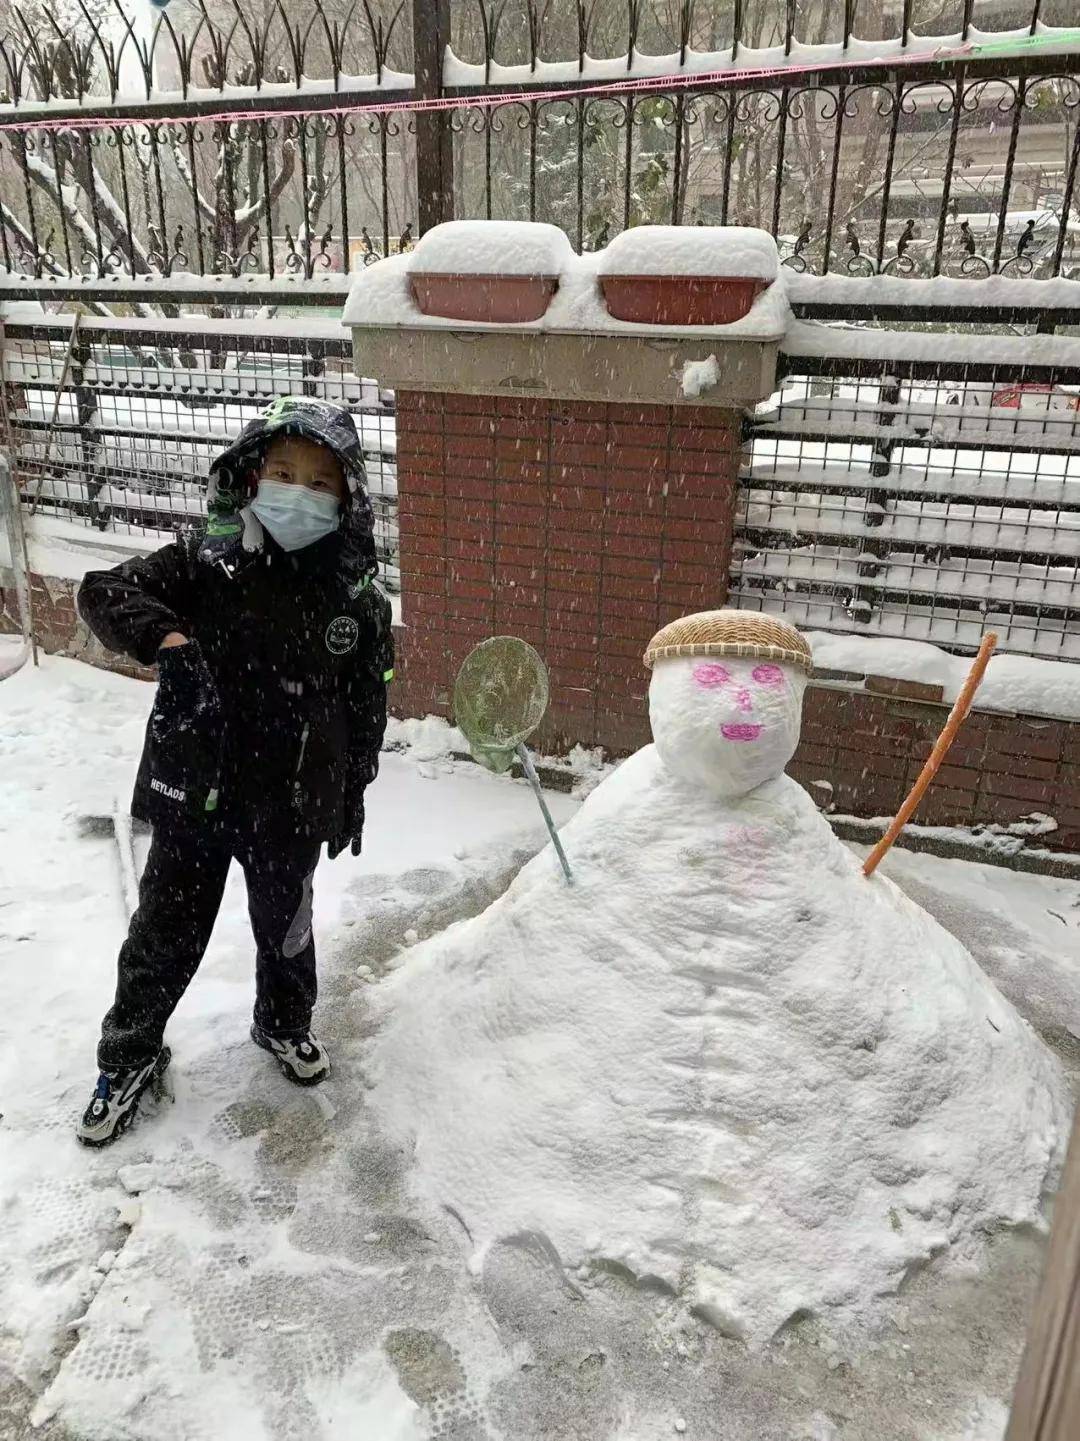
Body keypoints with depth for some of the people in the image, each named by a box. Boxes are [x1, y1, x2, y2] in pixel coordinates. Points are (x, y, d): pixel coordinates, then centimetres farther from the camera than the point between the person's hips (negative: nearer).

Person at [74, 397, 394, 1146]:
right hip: (194, 791, -1)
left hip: (293, 804, 1)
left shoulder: (360, 598, -7)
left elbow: (366, 704, 2)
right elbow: (104, 591, -16)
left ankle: (285, 1023, 51)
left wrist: (354, 793, 8)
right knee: (166, 933, 14)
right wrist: (166, 640, -35)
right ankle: (130, 1054, 39)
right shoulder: (207, 561, -12)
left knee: (285, 926, 22)